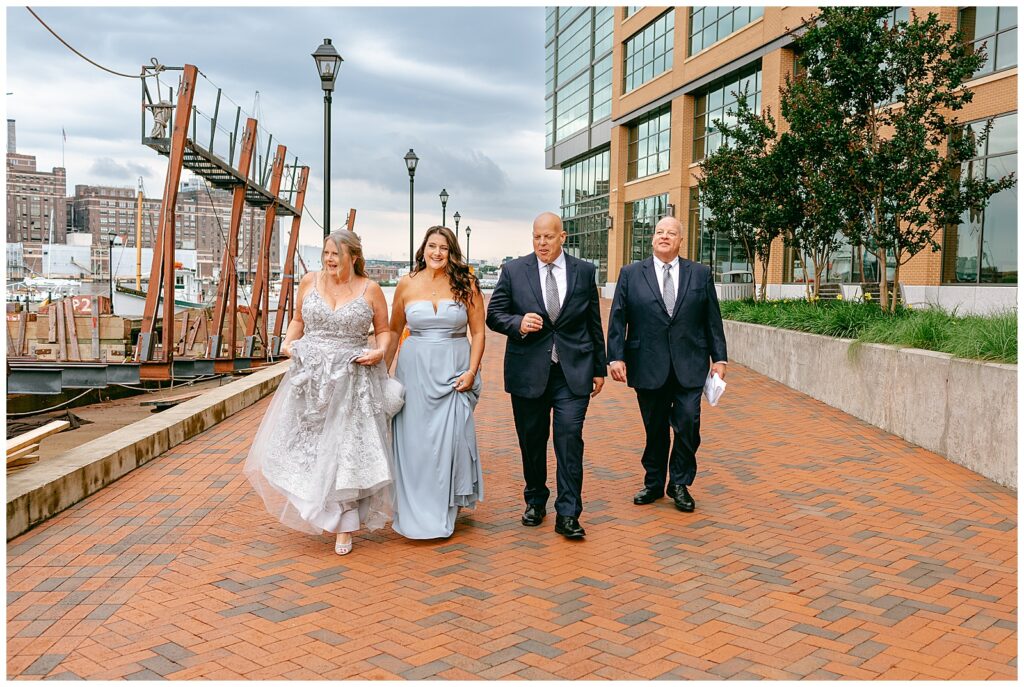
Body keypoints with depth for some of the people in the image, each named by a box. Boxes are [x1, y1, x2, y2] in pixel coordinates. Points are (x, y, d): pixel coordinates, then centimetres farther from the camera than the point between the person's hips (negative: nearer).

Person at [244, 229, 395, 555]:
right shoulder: (310, 281, 4)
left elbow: (384, 330, 5)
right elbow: (298, 319, 16)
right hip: (310, 378, 3)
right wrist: (288, 342, -2)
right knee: (306, 444, 8)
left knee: (347, 449, 1)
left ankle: (344, 527, 14)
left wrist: (380, 351, -14)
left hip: (351, 382, -3)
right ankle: (315, 508, 35)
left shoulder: (370, 289, -3)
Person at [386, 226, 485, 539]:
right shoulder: (407, 284, 4)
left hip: (454, 371, -1)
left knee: (451, 438, -1)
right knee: (413, 440, 4)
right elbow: (394, 331, 12)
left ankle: (444, 512, 16)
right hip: (414, 369, 2)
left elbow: (478, 332, 1)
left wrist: (472, 371, -9)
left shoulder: (466, 284, 0)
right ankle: (415, 512, 18)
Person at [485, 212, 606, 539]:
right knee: (532, 441, 11)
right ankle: (535, 502, 30)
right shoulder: (513, 270, 2)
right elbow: (494, 315, 3)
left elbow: (594, 323, 9)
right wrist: (518, 323, -18)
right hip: (528, 372, 1)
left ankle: (568, 514, 0)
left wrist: (599, 368, 10)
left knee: (570, 439, -7)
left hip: (573, 372, 0)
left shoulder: (584, 271, 5)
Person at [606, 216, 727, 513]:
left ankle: (679, 484, 13)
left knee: (688, 424, -6)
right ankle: (653, 484, 24)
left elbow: (712, 319, 8)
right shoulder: (631, 274, 5)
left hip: (689, 366, 0)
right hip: (648, 366, 0)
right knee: (655, 429, 9)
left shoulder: (700, 274, 8)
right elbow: (617, 319, 2)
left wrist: (719, 358, 4)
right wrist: (616, 357, -6)